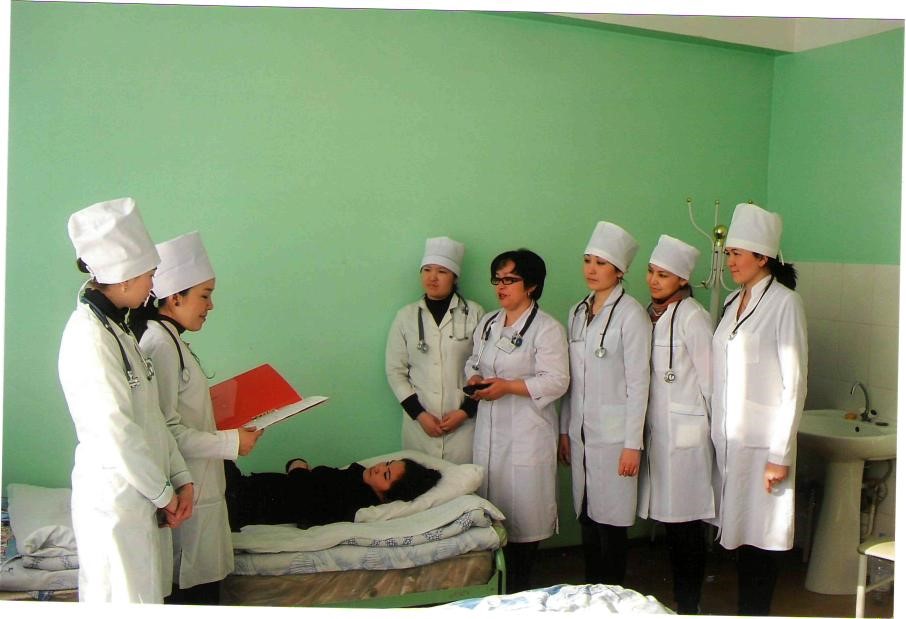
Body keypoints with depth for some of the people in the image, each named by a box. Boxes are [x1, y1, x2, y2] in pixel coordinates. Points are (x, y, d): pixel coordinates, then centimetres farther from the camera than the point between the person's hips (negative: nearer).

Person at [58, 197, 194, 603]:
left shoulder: (116, 327, 10)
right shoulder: (88, 337, -20)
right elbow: (117, 432, -21)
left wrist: (180, 478, 5)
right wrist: (164, 493, -11)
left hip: (143, 491, 9)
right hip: (115, 497, -9)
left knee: (148, 594, 18)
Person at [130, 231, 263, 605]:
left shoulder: (167, 338, 11)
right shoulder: (160, 344, -19)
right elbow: (166, 431, -23)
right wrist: (230, 443, -17)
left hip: (195, 485, 10)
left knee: (202, 582, 16)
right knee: (194, 588, 1)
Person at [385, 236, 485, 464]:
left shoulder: (473, 313, 1)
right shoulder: (406, 316, 6)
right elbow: (395, 370, 6)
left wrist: (465, 411, -6)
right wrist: (419, 414, -3)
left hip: (463, 423, -1)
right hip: (419, 423, 2)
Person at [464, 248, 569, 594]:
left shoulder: (547, 329, -10)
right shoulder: (487, 325, 12)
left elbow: (556, 381, -15)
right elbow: (473, 363, 22)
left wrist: (508, 386, -22)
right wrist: (475, 379, -2)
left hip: (528, 433, -6)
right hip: (490, 430, 7)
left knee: (525, 511, 1)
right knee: (493, 505, 11)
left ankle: (520, 590, 16)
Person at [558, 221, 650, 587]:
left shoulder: (630, 314, -9)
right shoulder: (578, 312, 11)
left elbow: (638, 382, -12)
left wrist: (633, 444, -13)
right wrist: (565, 430, 13)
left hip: (614, 433, -6)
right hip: (581, 432, 6)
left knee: (610, 521, 0)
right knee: (586, 516, 12)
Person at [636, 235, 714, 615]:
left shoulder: (692, 317, -12)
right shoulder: (650, 313, 11)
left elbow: (708, 378, -9)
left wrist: (715, 428, -4)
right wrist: (643, 431, 12)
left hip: (686, 432, -7)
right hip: (656, 429, 7)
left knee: (686, 520, 0)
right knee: (668, 517, 13)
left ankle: (689, 605, 11)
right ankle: (677, 598, 25)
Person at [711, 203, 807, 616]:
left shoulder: (784, 303, -10)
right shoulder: (734, 301, 11)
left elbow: (794, 384, -12)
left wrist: (780, 455, -14)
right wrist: (716, 432, 11)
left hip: (761, 441, -7)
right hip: (727, 437, 7)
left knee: (758, 536, 1)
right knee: (737, 531, 12)